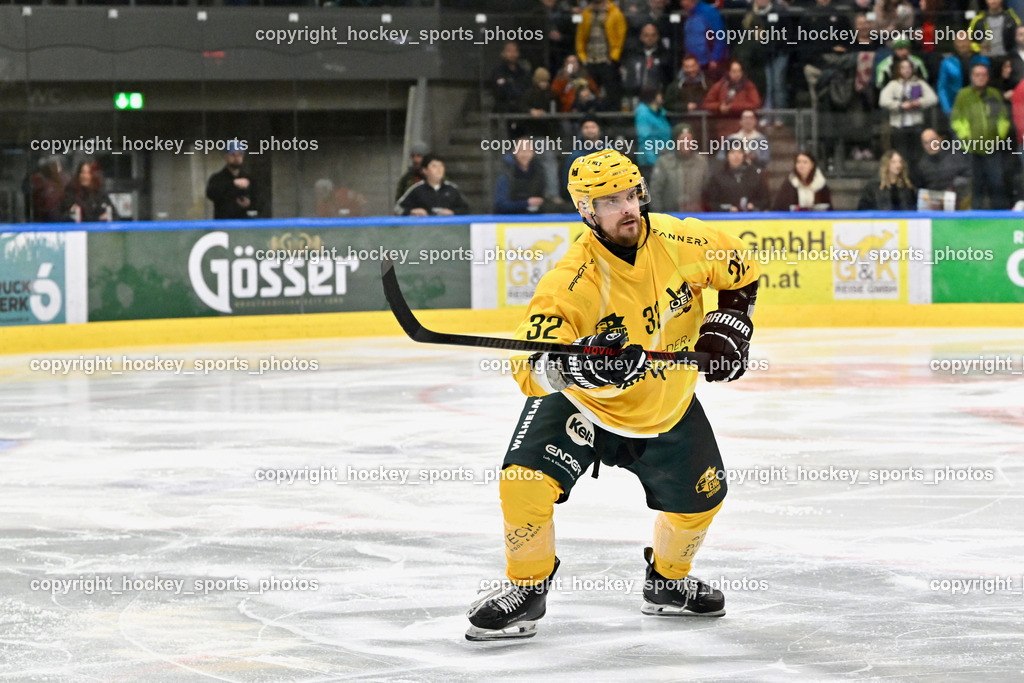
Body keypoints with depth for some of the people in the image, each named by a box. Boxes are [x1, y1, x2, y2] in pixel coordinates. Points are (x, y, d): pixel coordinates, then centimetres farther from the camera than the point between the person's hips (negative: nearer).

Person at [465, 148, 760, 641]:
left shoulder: (680, 240, -19)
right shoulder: (568, 284, -31)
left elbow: (739, 270, 3)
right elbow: (531, 369, -37)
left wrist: (727, 329, -7)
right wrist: (575, 364, -56)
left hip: (666, 403, 4)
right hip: (581, 400, -4)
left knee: (700, 495, 6)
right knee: (525, 480, -22)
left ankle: (668, 581, 37)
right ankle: (527, 586, 3)